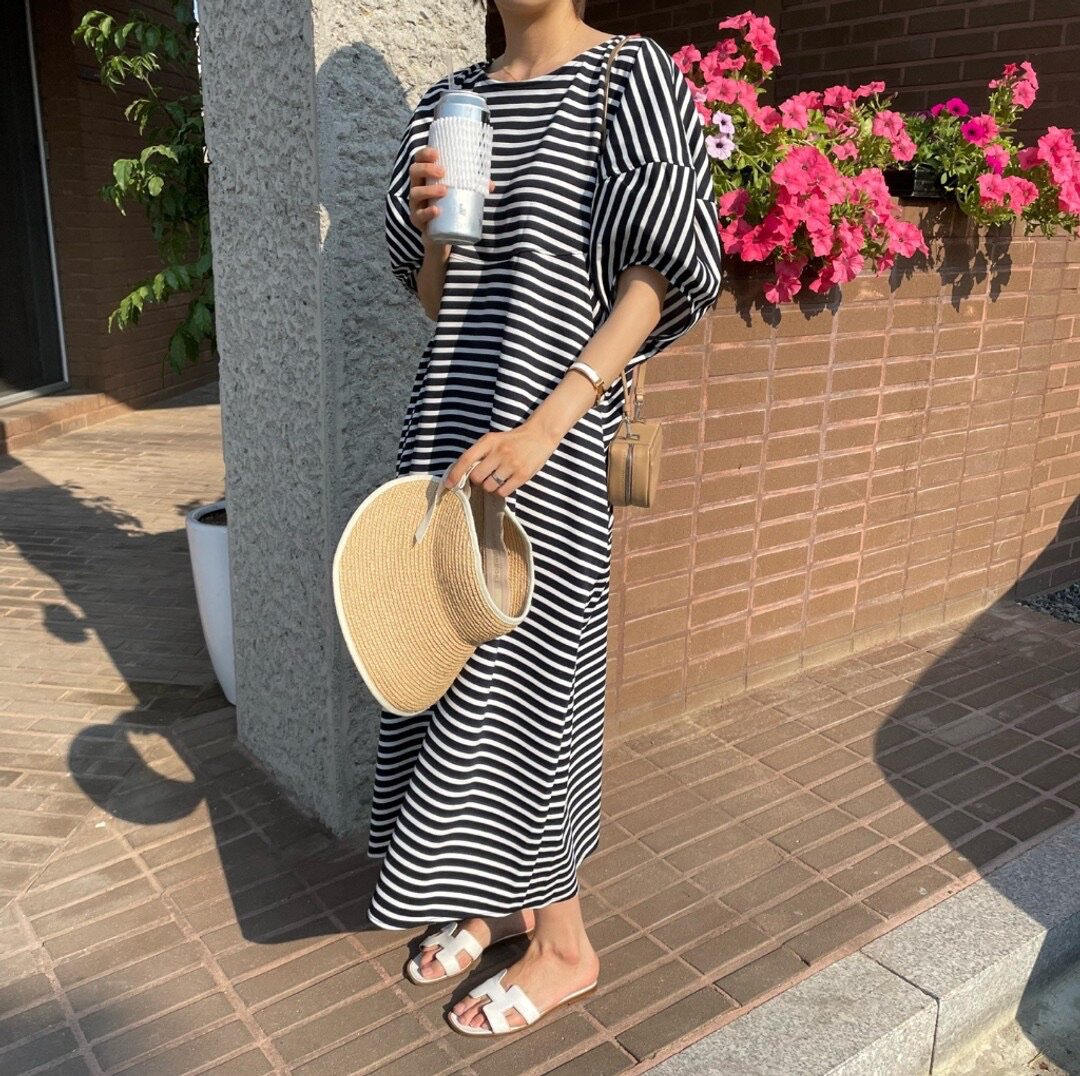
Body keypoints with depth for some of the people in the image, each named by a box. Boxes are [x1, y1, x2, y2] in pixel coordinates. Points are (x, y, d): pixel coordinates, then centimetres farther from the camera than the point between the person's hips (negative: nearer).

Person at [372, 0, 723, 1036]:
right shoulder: (449, 102, 16)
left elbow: (658, 278, -10)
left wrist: (543, 426, -20)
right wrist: (429, 226, -5)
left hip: (546, 439, -6)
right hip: (448, 422, 7)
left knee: (517, 660, -2)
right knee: (453, 656, 11)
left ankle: (563, 943, 19)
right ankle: (502, 897, 31)